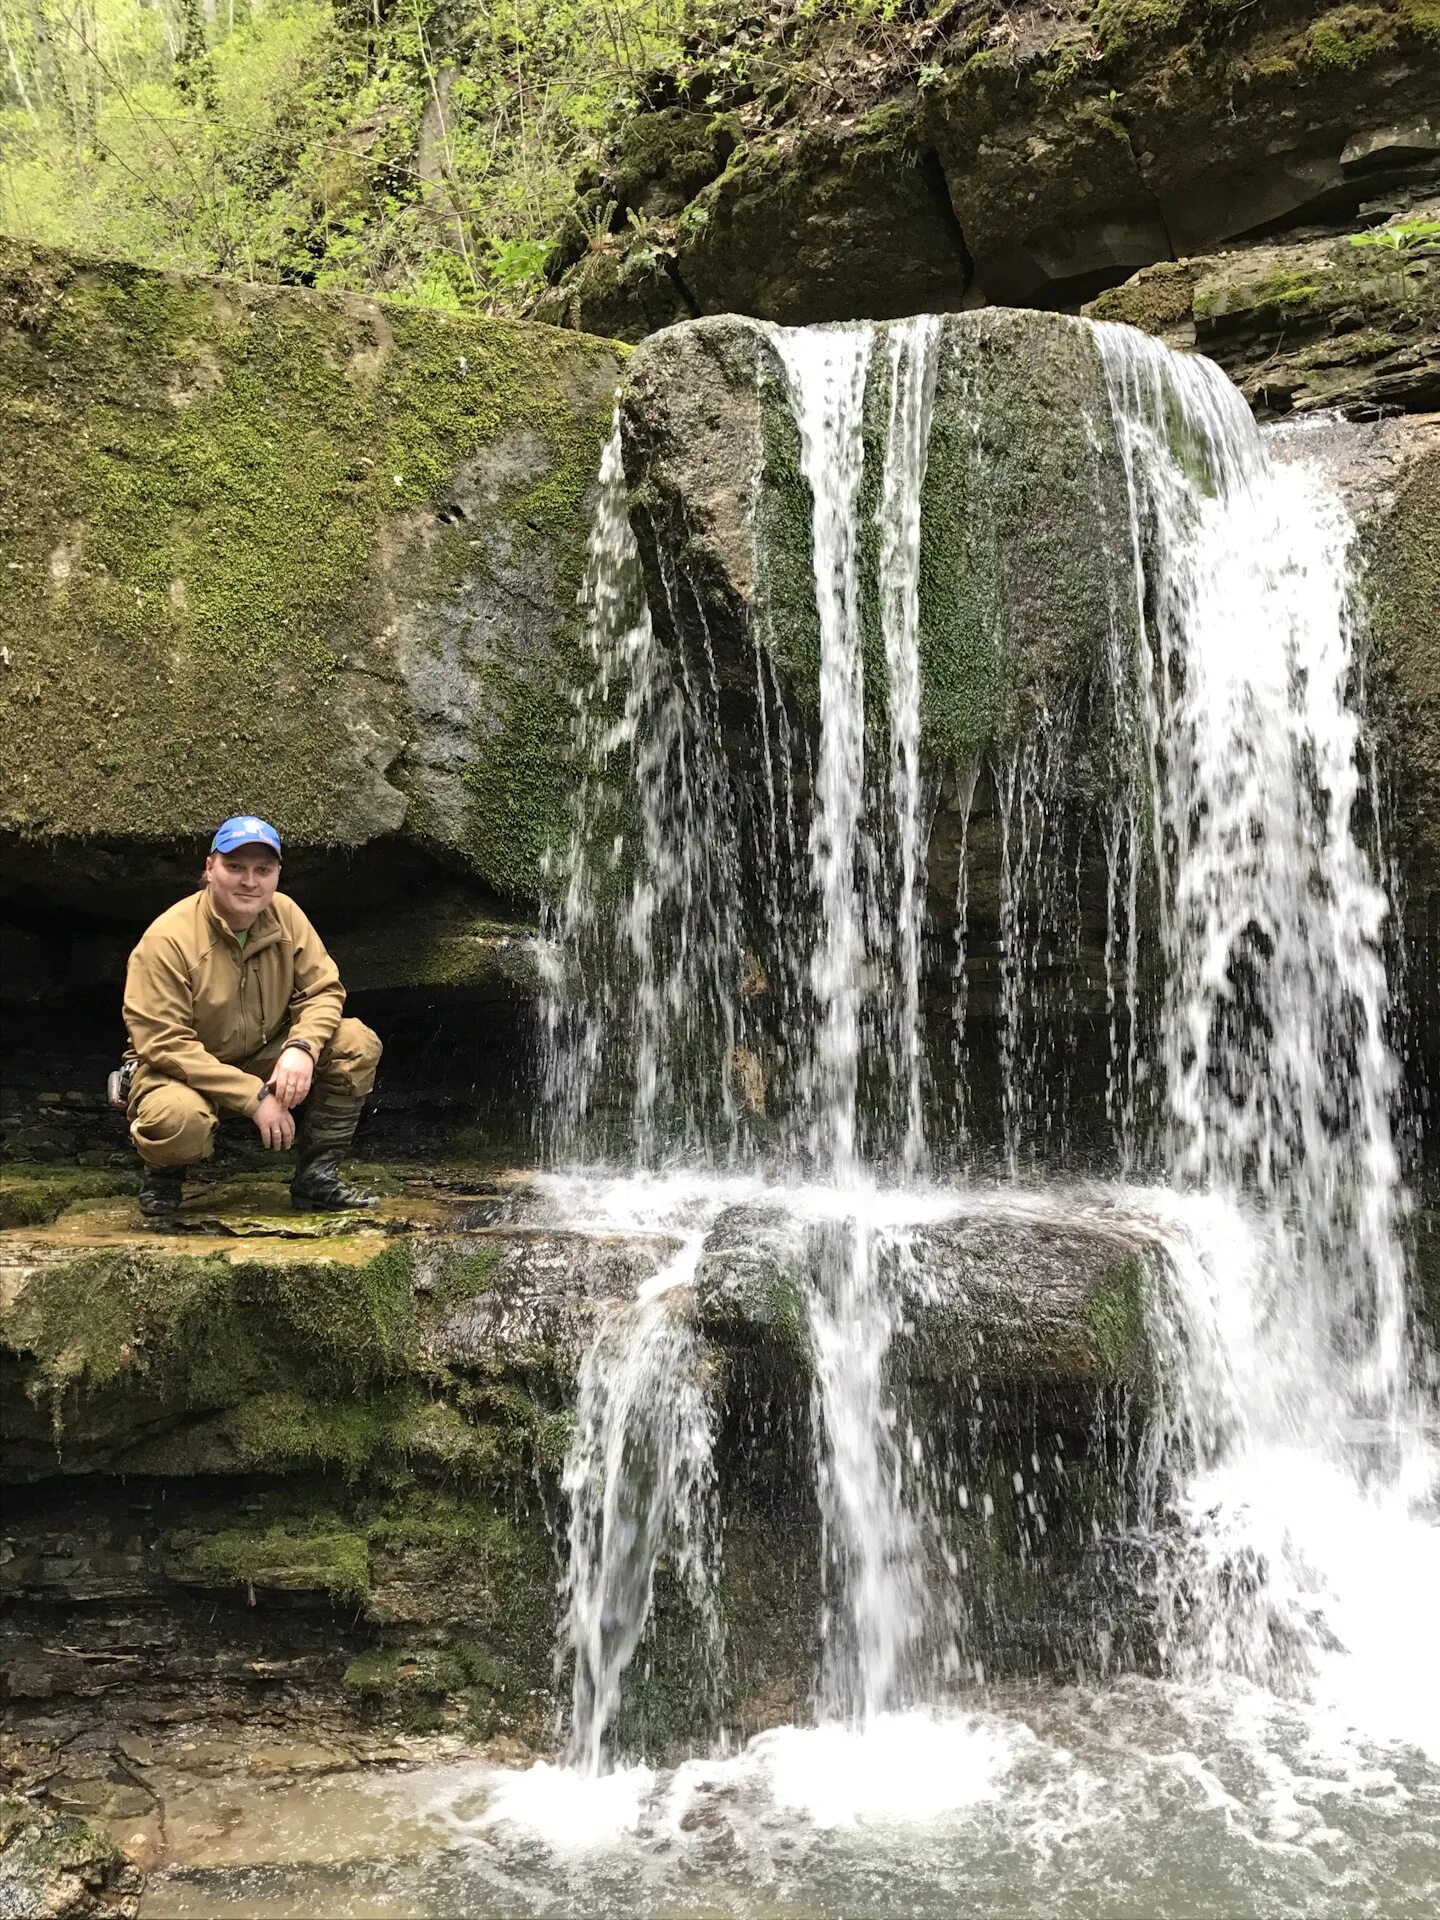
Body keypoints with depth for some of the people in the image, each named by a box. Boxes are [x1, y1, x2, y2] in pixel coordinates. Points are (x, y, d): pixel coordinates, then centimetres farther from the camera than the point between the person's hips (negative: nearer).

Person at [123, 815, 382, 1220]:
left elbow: (323, 990, -3)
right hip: (183, 1072, -5)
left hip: (266, 1059, 6)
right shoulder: (167, 939, -24)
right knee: (178, 1119, -41)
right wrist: (254, 1096, -30)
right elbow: (163, 1044, -27)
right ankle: (162, 1176, -1)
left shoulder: (285, 915, -7)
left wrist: (302, 1047, -27)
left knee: (357, 1045, -15)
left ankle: (316, 1179, -4)